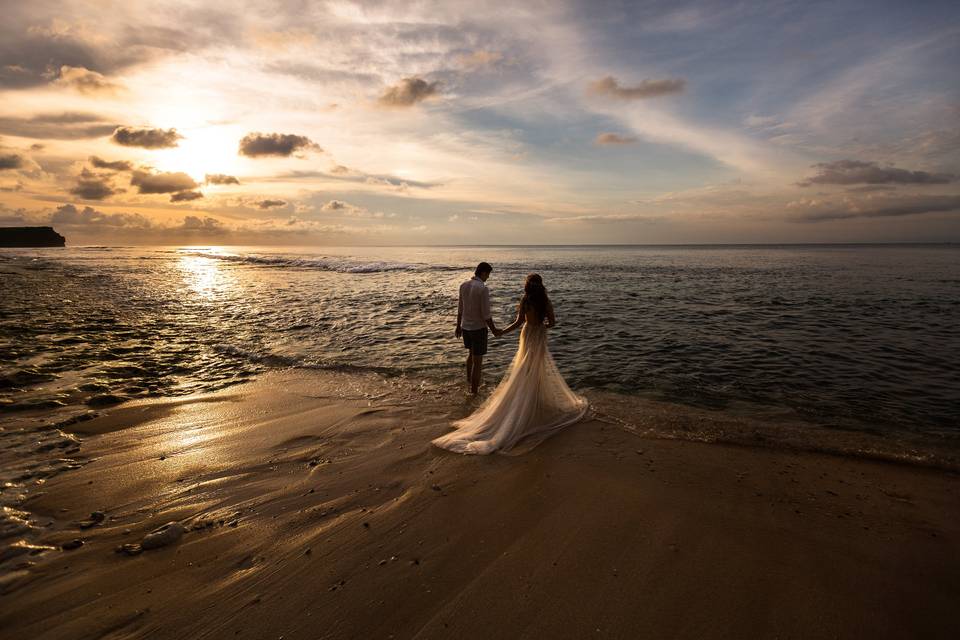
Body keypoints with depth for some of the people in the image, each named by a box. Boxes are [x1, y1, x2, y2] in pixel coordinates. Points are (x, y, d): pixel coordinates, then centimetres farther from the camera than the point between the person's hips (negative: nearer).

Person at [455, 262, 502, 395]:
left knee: (471, 353, 28)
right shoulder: (483, 289, -21)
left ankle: (469, 379, 43)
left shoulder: (463, 285, 0)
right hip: (478, 328, -7)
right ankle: (474, 390, 14)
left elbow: (460, 308, 9)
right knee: (477, 360, 5)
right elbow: (486, 314, -19)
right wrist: (494, 330, -7)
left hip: (465, 327, 7)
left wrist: (459, 326, 19)